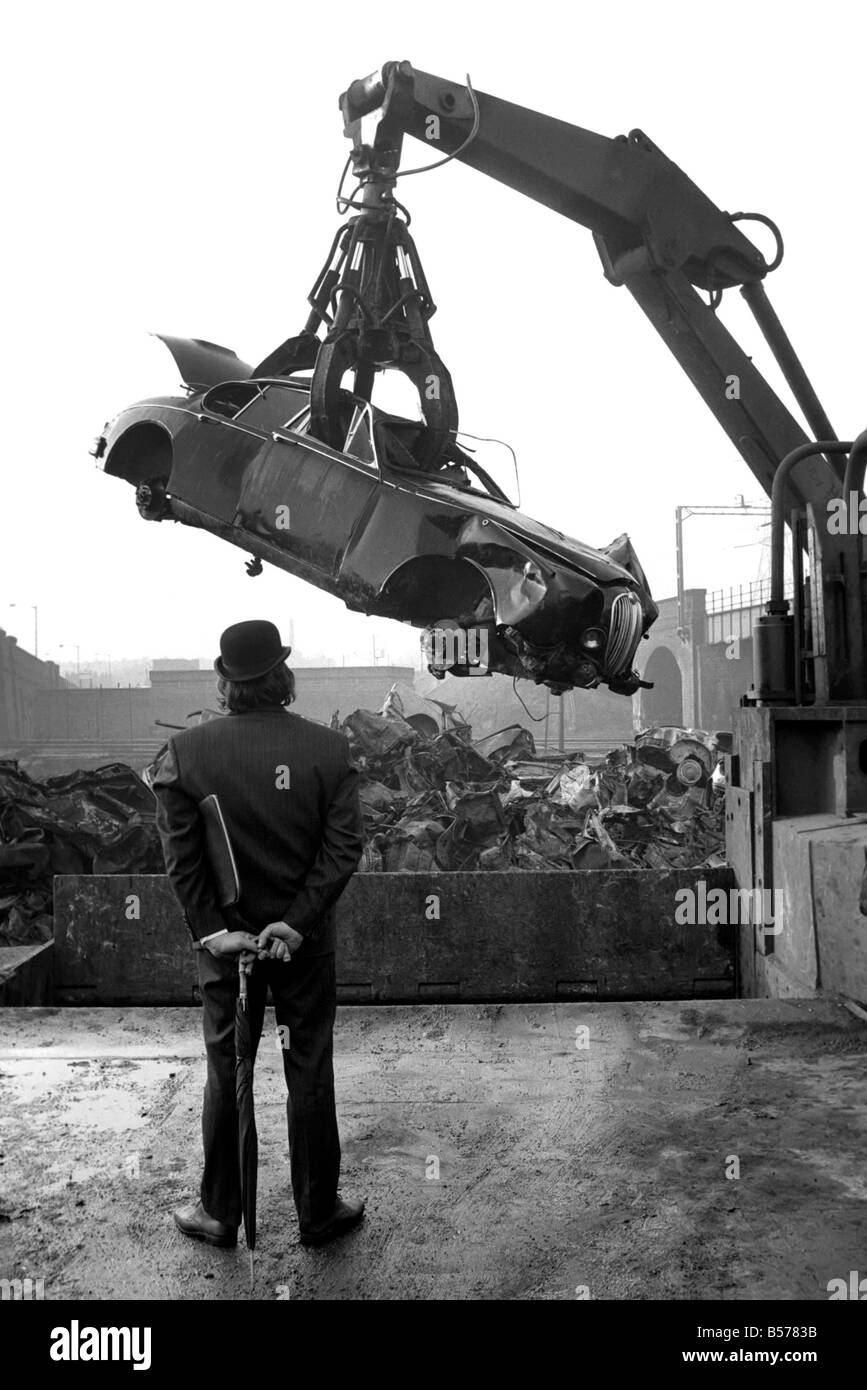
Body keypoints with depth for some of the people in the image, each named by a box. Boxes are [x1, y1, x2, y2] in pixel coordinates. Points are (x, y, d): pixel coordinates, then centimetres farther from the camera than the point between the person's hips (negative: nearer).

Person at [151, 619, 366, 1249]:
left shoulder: (184, 752, -10)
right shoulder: (329, 748, -10)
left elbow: (180, 855, -12)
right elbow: (344, 847, -15)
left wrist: (213, 930, -10)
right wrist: (296, 921, -14)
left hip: (223, 938, 1)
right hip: (306, 941, 0)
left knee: (226, 1074, 16)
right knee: (310, 1074, 13)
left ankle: (221, 1214, 31)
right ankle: (319, 1213, 28)